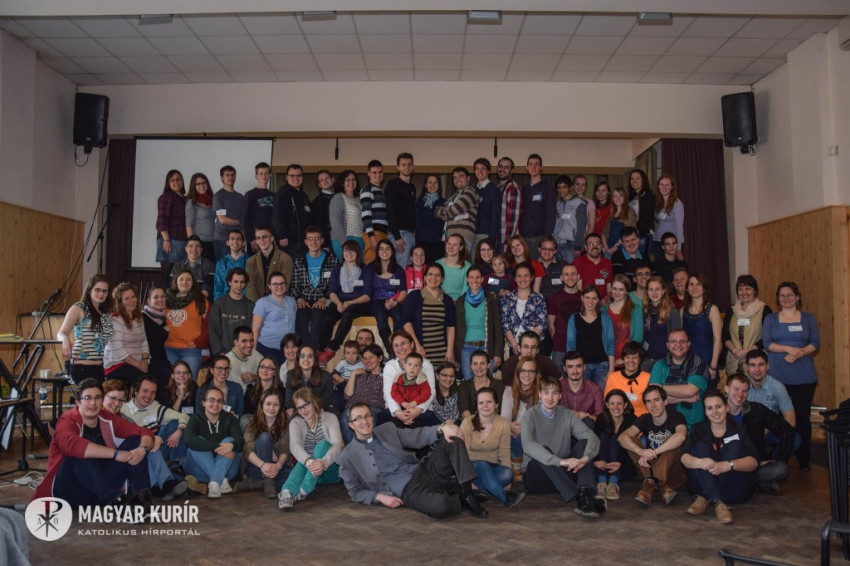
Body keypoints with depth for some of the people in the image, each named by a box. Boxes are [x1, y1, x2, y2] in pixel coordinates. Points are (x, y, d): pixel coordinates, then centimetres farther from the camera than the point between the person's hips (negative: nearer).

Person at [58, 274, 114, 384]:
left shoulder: (106, 314, 16)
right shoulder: (78, 308, 1)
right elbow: (61, 333, -3)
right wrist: (65, 339, -26)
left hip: (100, 367, 5)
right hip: (82, 366, -5)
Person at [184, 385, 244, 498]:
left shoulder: (230, 418, 2)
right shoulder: (196, 418, -2)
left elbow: (240, 441, -14)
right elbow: (188, 439, -25)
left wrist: (231, 445, -40)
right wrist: (216, 447, -36)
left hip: (225, 469, 1)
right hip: (201, 470, -1)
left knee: (229, 441, -22)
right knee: (198, 443, -24)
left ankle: (214, 483, -37)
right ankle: (222, 482, -32)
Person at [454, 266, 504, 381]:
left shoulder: (491, 300, 4)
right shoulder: (460, 301, 8)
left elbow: (497, 327, 2)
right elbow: (456, 328, 9)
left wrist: (498, 353, -5)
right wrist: (455, 354, 3)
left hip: (486, 347, -1)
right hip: (466, 348, 1)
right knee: (468, 380, -3)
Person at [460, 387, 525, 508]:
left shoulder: (503, 424, -2)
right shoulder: (468, 422, -8)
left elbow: (504, 455, -2)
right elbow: (464, 453, -13)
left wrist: (507, 479, -16)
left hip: (492, 468, 2)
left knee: (508, 474, -30)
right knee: (482, 465, -36)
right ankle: (505, 497, -37)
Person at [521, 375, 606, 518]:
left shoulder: (567, 415, 7)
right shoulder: (530, 416, -5)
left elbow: (592, 438, -8)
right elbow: (528, 445, -26)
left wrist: (585, 458, -32)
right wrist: (560, 461, -40)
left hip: (564, 474, 4)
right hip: (535, 476, -3)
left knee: (583, 443, -16)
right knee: (543, 451, -32)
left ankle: (585, 493, -39)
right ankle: (580, 498, -41)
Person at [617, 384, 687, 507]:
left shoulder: (675, 417, -9)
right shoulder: (644, 419, 0)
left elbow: (681, 436, -35)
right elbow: (622, 437, -18)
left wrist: (653, 453, -38)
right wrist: (640, 451, -39)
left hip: (673, 471, -3)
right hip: (650, 467, 3)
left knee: (674, 443, -27)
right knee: (632, 440, -16)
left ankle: (650, 483, -36)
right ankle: (660, 484, -30)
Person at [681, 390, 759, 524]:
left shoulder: (739, 430, 2)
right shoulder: (699, 430, 5)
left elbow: (754, 461, -14)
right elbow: (684, 457, -12)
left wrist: (728, 465, -34)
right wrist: (700, 462, -35)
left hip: (736, 489, -1)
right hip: (702, 485, 1)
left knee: (735, 447, -20)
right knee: (701, 447, -19)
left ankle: (704, 498, -28)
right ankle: (718, 503, -35)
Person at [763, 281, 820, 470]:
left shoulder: (808, 318, 10)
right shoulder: (771, 319, 10)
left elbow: (815, 343, 1)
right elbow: (767, 343, -2)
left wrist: (798, 354, -16)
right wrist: (789, 349, -16)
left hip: (804, 376, 0)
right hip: (778, 376, 0)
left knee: (802, 417, -1)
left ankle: (804, 460, 8)